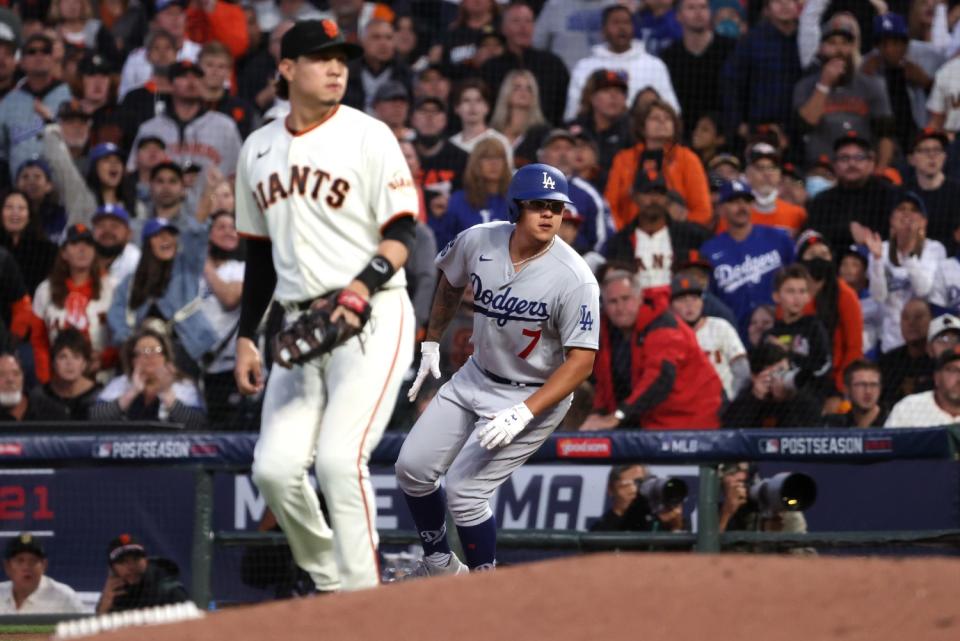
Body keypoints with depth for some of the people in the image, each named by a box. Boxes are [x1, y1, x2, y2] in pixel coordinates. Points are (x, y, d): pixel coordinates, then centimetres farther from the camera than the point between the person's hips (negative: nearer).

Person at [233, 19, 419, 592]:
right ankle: (331, 584, 16)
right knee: (275, 468, -3)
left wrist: (363, 287, -23)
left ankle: (362, 595, -12)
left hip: (370, 321, -6)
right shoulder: (259, 150, 14)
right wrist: (247, 336, 16)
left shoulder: (368, 136, -2)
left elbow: (403, 233, -7)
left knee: (340, 458, -19)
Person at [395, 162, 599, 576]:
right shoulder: (478, 242, -11)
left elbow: (582, 360, -23)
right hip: (476, 376, 6)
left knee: (464, 490, -14)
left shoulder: (575, 279, -26)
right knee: (413, 468, 6)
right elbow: (451, 281, 14)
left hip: (537, 394, -6)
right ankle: (440, 566, 28)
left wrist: (524, 414, -30)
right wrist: (432, 342, 16)